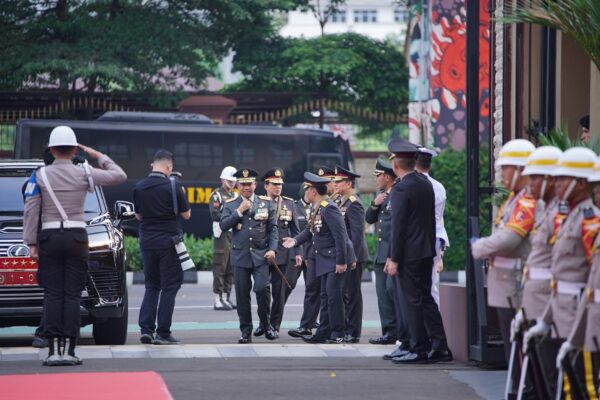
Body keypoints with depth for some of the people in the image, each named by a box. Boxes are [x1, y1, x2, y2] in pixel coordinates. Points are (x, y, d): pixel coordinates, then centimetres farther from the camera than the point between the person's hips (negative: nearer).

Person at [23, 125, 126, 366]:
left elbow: (31, 211, -3)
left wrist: (31, 243, 1)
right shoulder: (84, 173, -1)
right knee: (72, 295, 1)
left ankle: (53, 349, -6)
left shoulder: (40, 176, 0)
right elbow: (119, 176, 10)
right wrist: (98, 156, 20)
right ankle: (69, 350, -3)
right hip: (76, 237, 0)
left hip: (49, 237, 0)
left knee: (52, 295, 1)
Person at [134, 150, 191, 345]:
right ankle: (162, 333, -2)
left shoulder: (139, 187, 3)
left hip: (147, 240, 4)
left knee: (151, 286, 14)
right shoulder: (172, 186, -11)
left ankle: (146, 329, 4)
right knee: (169, 286, 2)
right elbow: (186, 214, -3)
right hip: (168, 240, -4)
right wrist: (181, 195, 10)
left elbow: (138, 215, 13)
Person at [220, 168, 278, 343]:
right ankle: (246, 331, 9)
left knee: (262, 288, -14)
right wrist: (239, 211, -12)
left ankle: (266, 324, 6)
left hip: (260, 256, -1)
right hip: (240, 256, 1)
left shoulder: (266, 203, 7)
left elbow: (273, 228, 6)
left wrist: (272, 249, -6)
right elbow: (223, 225, -5)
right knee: (242, 294, 1)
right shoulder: (231, 204, 7)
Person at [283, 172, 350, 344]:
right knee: (325, 296, 11)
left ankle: (338, 334, -3)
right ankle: (323, 333, 16)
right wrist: (296, 240, 2)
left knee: (333, 294, -8)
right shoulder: (317, 208, 11)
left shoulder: (328, 208, -19)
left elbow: (340, 236, -22)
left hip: (335, 259, -10)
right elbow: (310, 230, 20)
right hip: (325, 259, 10)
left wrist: (341, 261, -22)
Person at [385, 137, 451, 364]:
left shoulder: (401, 188, -16)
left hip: (409, 252, -8)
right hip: (427, 250, 8)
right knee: (426, 298, 13)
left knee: (413, 301, -2)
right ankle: (439, 347, 12)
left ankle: (419, 349, 1)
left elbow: (398, 226, -17)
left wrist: (394, 259, -14)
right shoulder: (426, 184, 9)